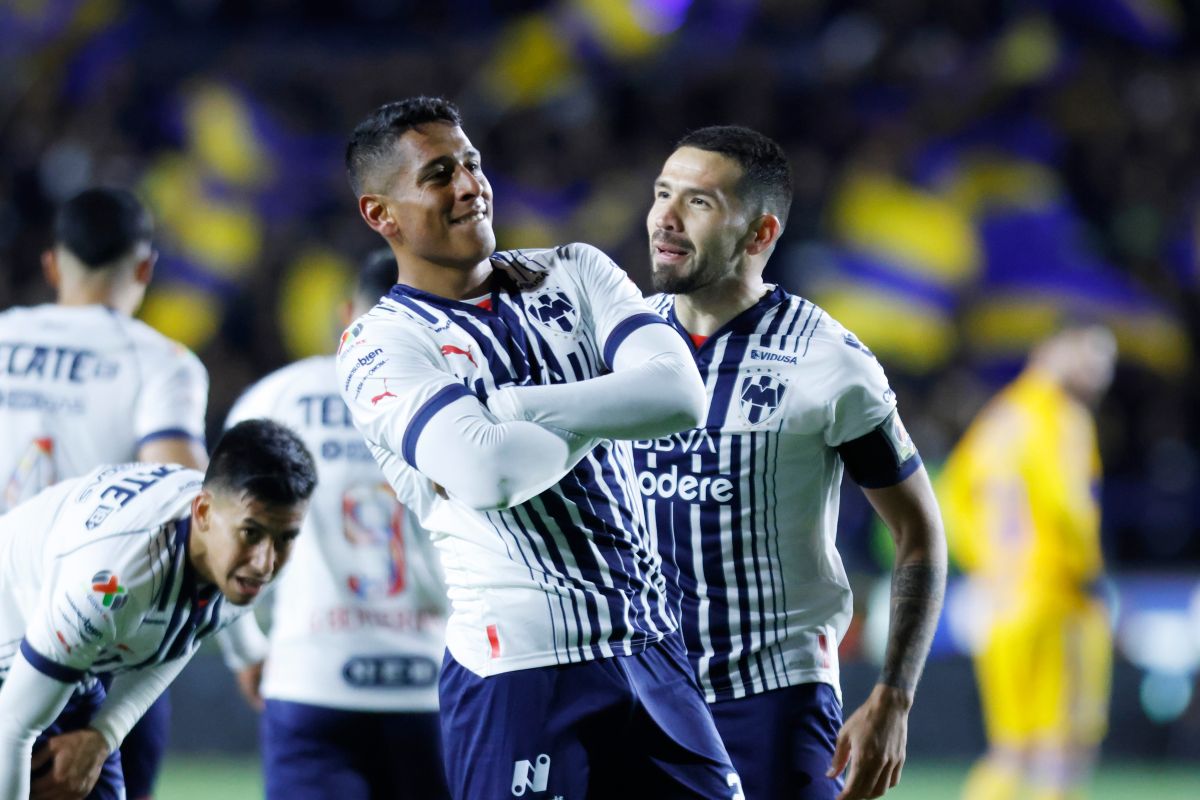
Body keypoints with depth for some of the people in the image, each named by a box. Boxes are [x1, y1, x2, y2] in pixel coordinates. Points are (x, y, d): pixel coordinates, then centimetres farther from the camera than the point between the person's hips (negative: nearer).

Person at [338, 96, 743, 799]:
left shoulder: (576, 273, 10)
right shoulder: (382, 348, -6)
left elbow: (681, 395, -8)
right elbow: (485, 475, -24)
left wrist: (512, 408, -14)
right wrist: (598, 416, -6)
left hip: (651, 644, 5)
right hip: (520, 665, -5)